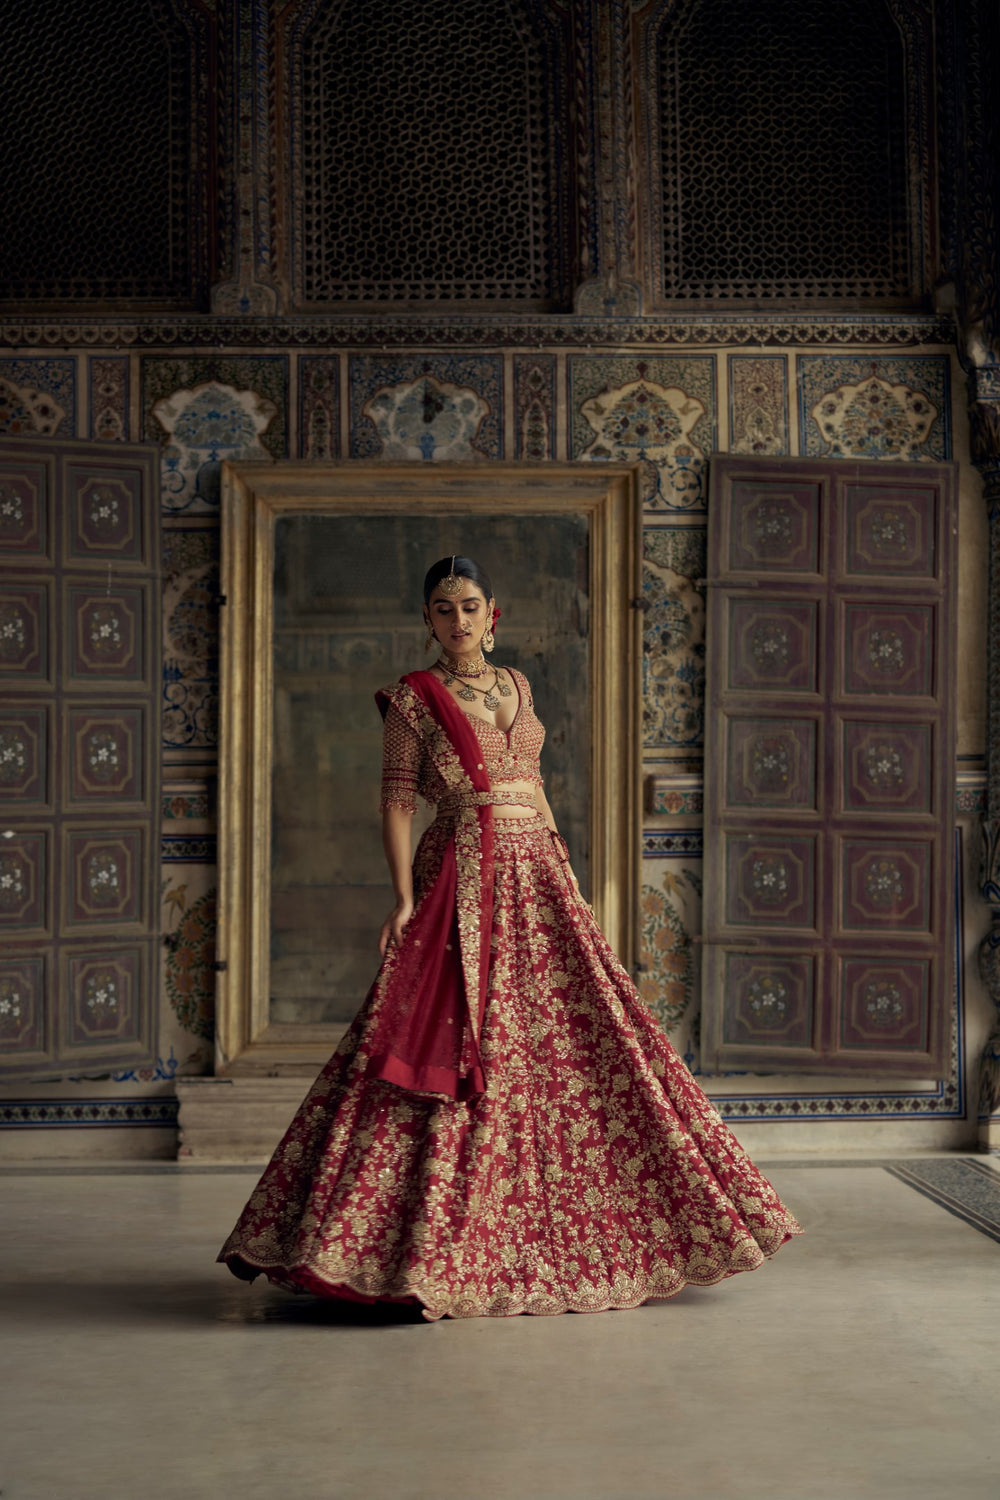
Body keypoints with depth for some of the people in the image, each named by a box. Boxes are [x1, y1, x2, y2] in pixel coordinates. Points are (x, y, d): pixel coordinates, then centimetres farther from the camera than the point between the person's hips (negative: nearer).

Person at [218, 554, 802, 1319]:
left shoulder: (514, 684, 15)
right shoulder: (413, 697, -1)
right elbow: (398, 801, -5)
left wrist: (568, 875, 14)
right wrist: (405, 898, -15)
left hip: (536, 881, 6)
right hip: (463, 883, -6)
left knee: (582, 1043, 4)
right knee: (457, 1053, -8)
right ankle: (431, 1244, 2)